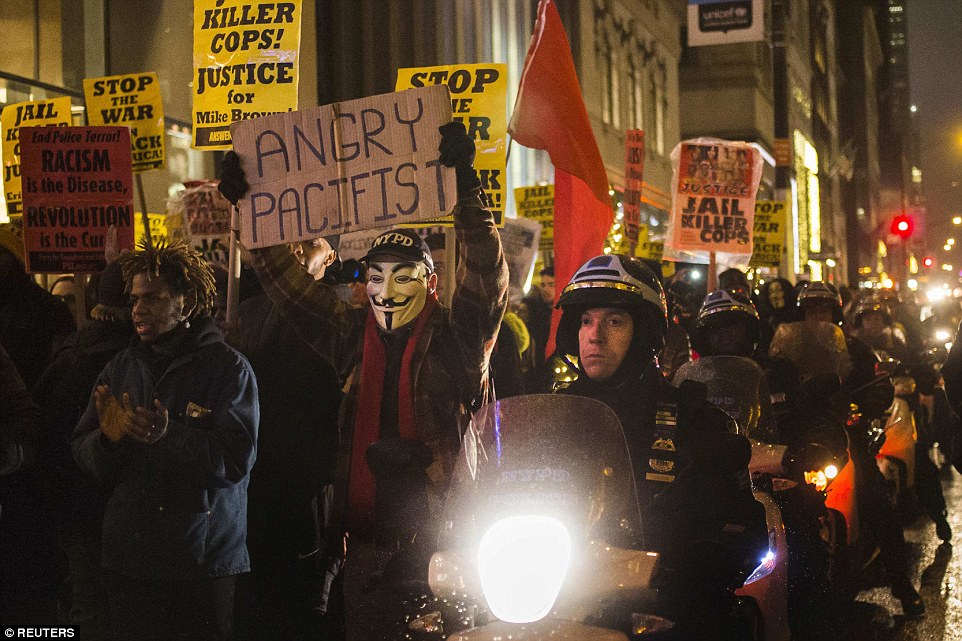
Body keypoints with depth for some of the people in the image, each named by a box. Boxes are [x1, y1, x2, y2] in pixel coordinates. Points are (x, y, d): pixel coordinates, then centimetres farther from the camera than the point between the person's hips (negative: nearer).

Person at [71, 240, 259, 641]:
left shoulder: (228, 367, -6)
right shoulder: (121, 368, 10)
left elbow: (235, 460, -16)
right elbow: (82, 454, 6)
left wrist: (169, 437, -29)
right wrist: (107, 438, -16)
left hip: (204, 564, -4)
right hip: (128, 560, 4)